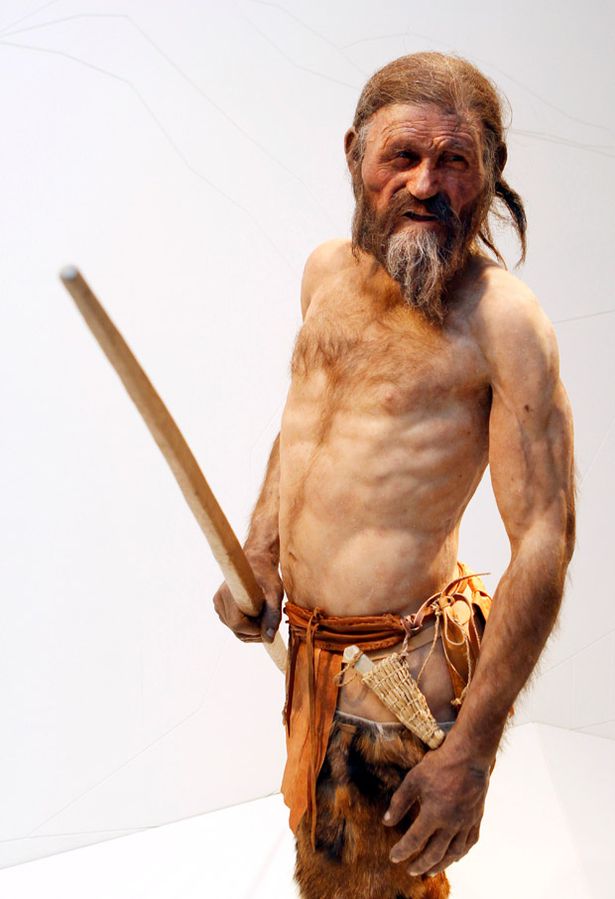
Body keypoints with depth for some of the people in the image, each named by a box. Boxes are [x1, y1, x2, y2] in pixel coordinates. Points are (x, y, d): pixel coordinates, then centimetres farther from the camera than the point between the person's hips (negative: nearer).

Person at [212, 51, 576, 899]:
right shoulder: (328, 269, 2)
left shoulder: (502, 315, -20)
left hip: (395, 665, -7)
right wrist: (258, 554, 6)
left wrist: (470, 749, -22)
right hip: (306, 639, 7)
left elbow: (545, 537, -21)